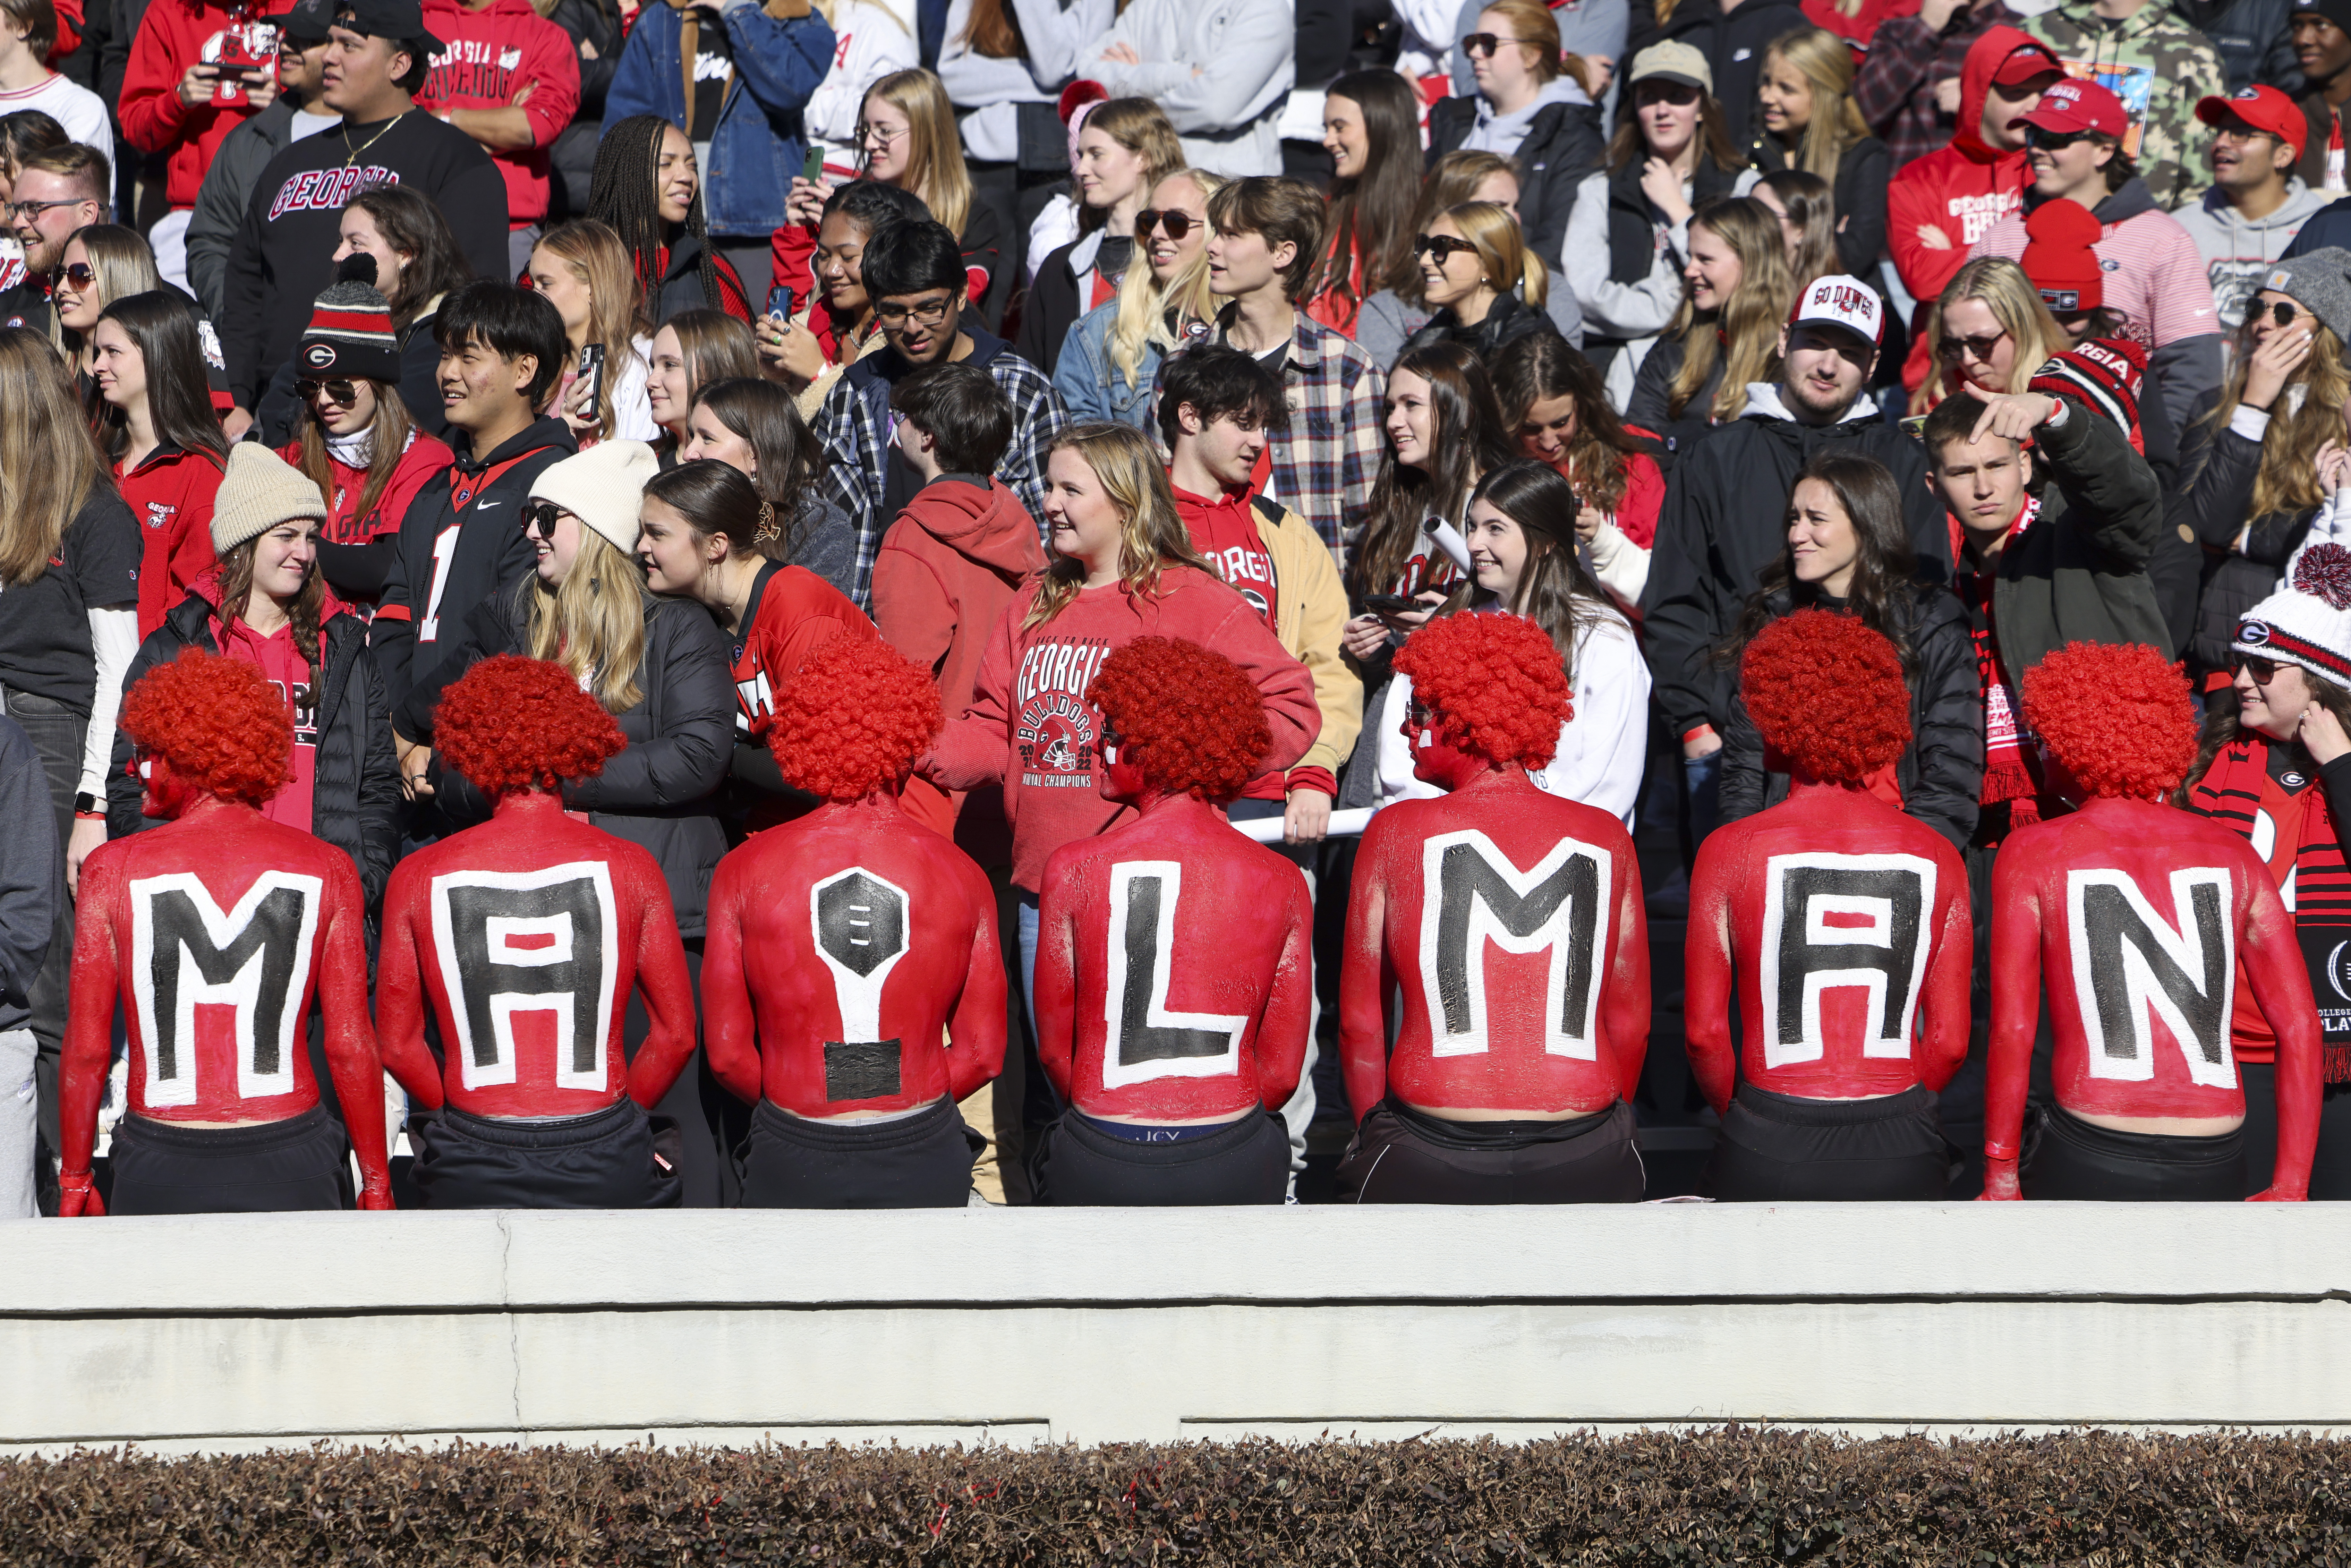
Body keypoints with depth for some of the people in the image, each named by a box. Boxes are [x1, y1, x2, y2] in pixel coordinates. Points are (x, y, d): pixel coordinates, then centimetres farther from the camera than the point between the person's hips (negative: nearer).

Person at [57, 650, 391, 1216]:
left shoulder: (115, 870, -2)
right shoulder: (327, 870, 0)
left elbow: (87, 1050, 0)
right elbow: (351, 1047, 0)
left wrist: (75, 1180, 12)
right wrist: (376, 1182, 10)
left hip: (159, 1169, 0)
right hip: (290, 1164, 0)